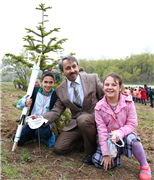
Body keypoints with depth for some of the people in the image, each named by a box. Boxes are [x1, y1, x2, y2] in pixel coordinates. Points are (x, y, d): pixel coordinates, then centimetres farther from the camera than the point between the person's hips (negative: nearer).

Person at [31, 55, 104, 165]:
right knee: (59, 148, -8)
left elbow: (104, 98, 2)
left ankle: (91, 151, -10)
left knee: (83, 119, -38)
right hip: (75, 123, 4)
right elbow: (56, 111, 0)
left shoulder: (93, 79, -5)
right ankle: (86, 140, 15)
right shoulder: (60, 90, 2)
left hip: (94, 118, -3)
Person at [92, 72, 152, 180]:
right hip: (109, 139, 2)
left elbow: (132, 124, -12)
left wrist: (118, 133, -32)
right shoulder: (99, 107, -10)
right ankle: (117, 153, 14)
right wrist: (106, 153, -15)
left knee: (132, 139, -37)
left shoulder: (128, 102, -12)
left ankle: (144, 165, -7)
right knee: (98, 162, -18)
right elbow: (102, 130, -11)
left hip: (125, 135, -1)